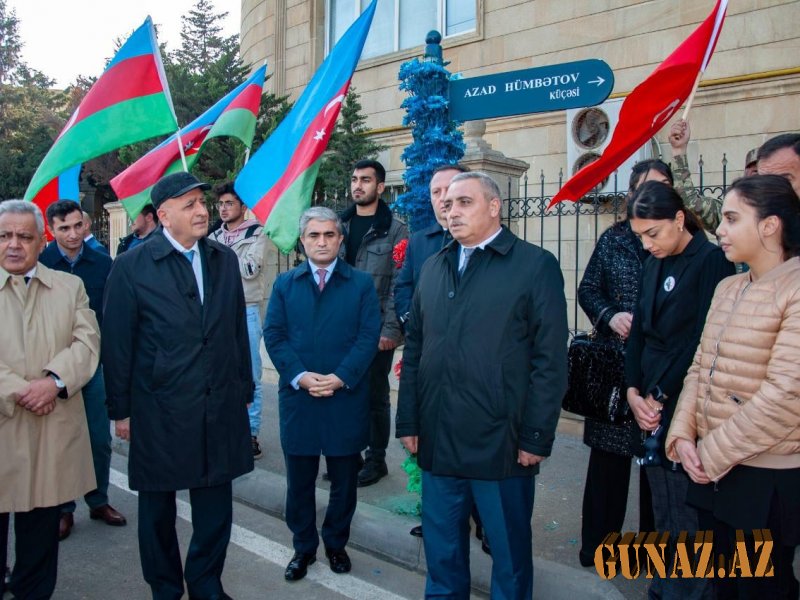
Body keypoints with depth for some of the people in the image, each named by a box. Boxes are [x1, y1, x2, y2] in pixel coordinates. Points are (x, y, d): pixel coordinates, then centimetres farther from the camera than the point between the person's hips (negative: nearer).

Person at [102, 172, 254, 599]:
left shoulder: (225, 260, 5)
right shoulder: (132, 266, -7)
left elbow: (237, 329, 9)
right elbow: (117, 343, -5)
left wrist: (244, 389, 9)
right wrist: (120, 409, -3)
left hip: (220, 407, 3)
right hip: (159, 411, -3)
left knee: (215, 506, 12)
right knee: (158, 506, 15)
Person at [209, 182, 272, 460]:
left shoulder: (256, 234, -1)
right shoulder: (214, 237, 15)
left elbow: (250, 268, -12)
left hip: (246, 310, -5)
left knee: (249, 376, 0)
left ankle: (250, 433, 9)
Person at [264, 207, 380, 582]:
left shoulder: (361, 284, 4)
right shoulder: (284, 284, 9)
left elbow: (369, 336, -4)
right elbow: (274, 336, 1)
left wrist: (340, 377, -16)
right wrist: (299, 376, -13)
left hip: (347, 400, -1)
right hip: (298, 399, 1)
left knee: (344, 480, 11)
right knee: (299, 480, 11)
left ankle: (336, 544, 31)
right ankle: (303, 548, 28)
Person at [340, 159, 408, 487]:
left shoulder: (394, 230, -4)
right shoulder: (341, 225, 10)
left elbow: (398, 284, -8)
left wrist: (391, 329, -14)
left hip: (376, 328, -4)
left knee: (374, 395, 6)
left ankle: (376, 459, 22)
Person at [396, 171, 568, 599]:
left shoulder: (536, 265, -5)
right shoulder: (433, 267, 11)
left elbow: (550, 360, -9)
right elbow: (414, 350, 12)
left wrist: (537, 436, -11)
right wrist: (408, 421, 9)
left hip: (501, 442, -4)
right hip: (437, 439, 5)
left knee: (509, 549, 13)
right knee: (441, 547, 18)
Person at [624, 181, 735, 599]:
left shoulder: (711, 262, -10)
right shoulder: (653, 266, 13)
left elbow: (702, 341, -16)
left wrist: (658, 397, -12)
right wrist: (634, 392, -1)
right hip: (653, 407, 7)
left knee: (685, 521, 2)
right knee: (663, 515, 16)